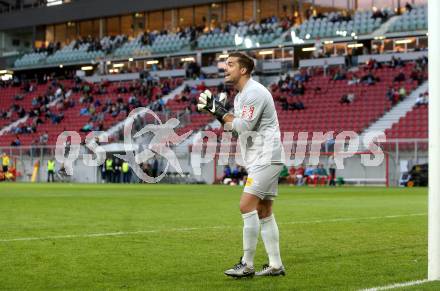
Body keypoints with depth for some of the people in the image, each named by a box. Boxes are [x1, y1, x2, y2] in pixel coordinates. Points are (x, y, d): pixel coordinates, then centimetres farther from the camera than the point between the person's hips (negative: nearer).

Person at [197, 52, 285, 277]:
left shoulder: (254, 92, -15)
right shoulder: (241, 94, 16)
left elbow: (243, 127, -21)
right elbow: (235, 125, 15)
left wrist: (220, 110, -12)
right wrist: (216, 109, 3)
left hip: (266, 159, -11)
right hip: (258, 160, 11)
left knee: (247, 206, -14)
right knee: (263, 213, 11)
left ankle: (247, 265, -10)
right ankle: (276, 265, 15)